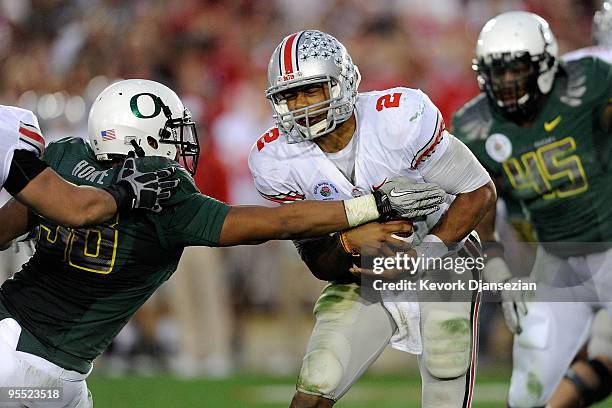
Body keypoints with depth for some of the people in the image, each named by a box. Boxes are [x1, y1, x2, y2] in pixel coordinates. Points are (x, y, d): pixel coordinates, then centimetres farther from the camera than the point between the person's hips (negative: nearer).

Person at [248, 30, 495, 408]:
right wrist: (349, 242, -34)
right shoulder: (277, 159, -16)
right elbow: (320, 264, -10)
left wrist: (423, 255, -27)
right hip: (362, 285, 2)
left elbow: (479, 191, -16)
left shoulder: (400, 118, -27)